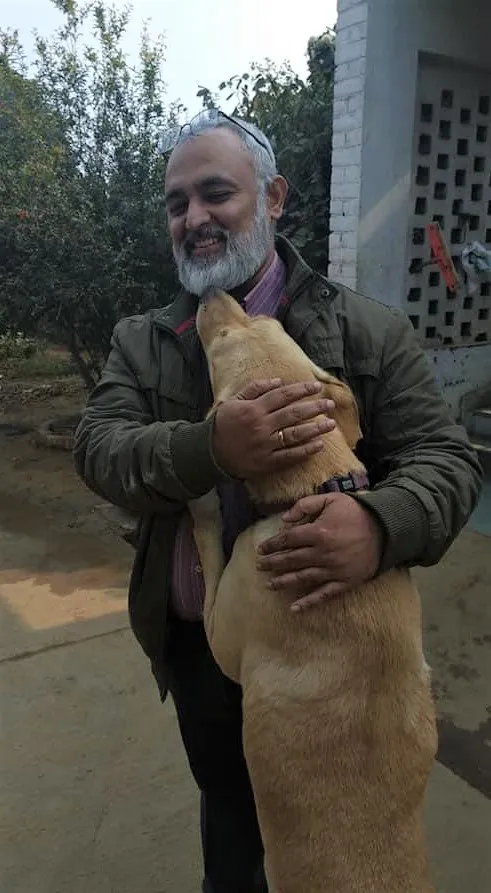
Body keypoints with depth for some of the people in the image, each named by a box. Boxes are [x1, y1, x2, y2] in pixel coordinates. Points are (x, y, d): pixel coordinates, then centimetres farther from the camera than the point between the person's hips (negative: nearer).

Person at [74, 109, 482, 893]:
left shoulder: (369, 331, -9)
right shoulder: (141, 341, 0)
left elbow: (447, 459, -12)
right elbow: (97, 448, -12)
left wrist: (381, 524, -36)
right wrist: (207, 447, -34)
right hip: (198, 645, 3)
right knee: (228, 806, 28)